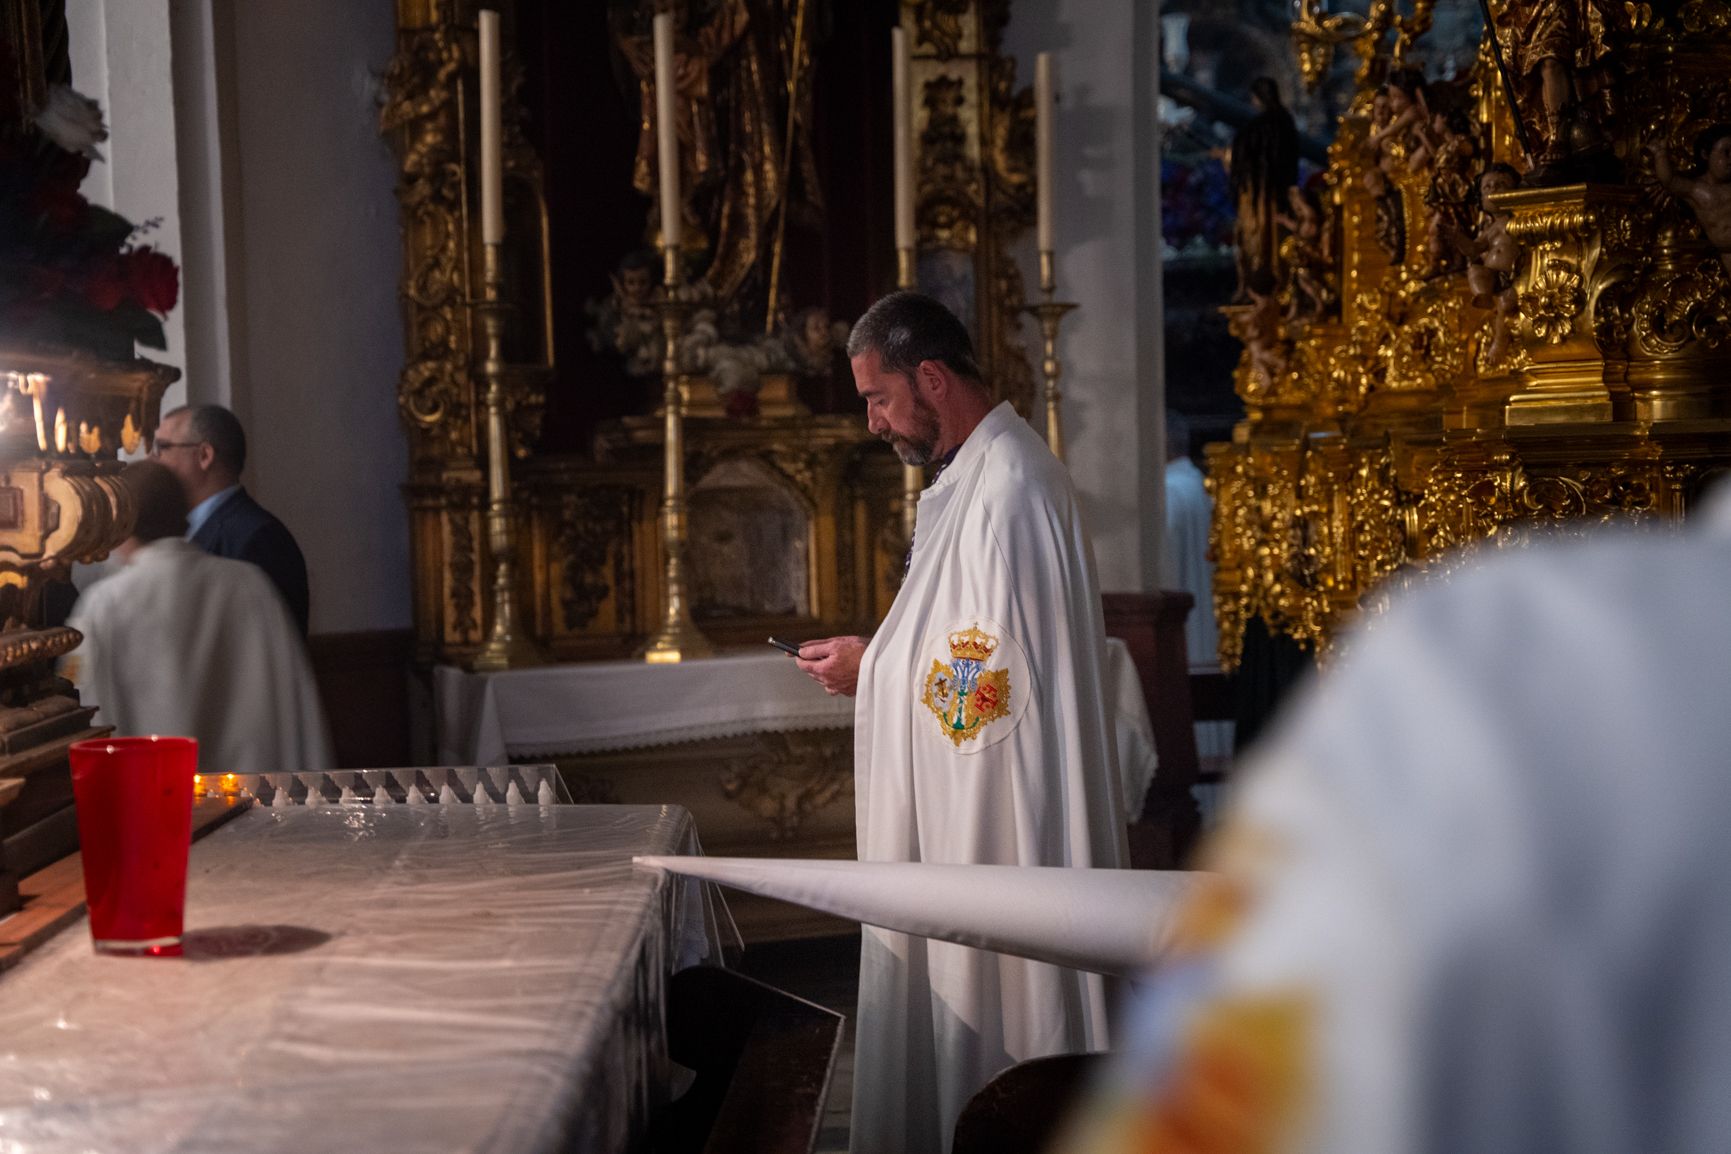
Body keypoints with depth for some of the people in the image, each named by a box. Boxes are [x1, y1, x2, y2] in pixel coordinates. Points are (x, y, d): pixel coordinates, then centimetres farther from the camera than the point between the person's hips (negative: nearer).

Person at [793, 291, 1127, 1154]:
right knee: (948, 979, 16)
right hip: (958, 811, 10)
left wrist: (872, 668, -11)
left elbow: (994, 669, -24)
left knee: (985, 998, 0)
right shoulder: (974, 474, 13)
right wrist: (876, 655, 8)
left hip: (998, 816, -10)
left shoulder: (1010, 486, -20)